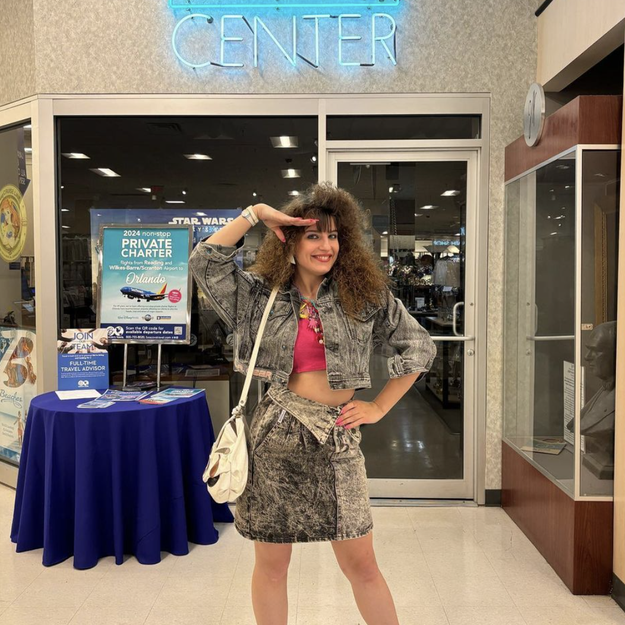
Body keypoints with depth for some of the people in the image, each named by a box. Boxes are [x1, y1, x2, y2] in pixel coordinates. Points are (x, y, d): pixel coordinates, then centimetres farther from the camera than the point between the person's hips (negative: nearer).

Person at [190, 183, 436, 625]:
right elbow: (205, 261, -6)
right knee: (271, 562, 12)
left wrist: (380, 407, 4)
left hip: (337, 435, 0)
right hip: (277, 433, 0)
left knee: (360, 563, 7)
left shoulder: (366, 295, 3)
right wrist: (255, 214, -7)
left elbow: (419, 346, 8)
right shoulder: (261, 296, 3)